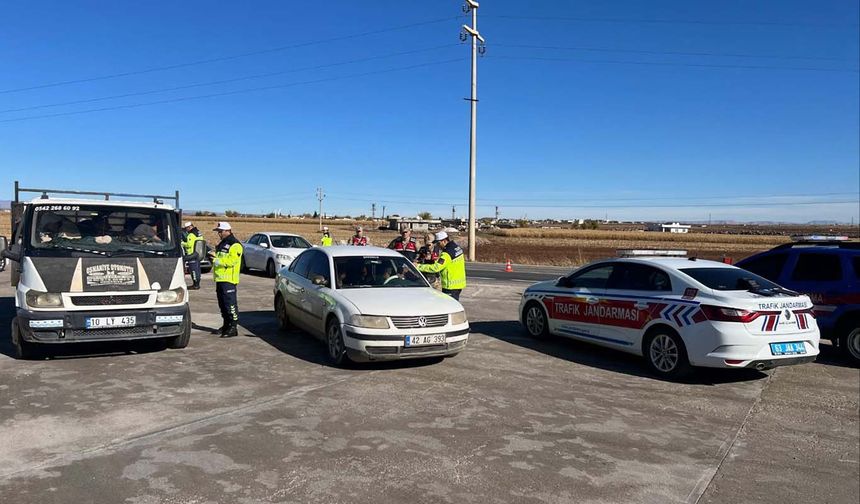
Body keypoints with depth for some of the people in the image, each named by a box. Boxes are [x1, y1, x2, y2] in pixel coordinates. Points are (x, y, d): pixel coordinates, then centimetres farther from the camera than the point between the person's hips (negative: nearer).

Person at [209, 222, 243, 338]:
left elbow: (232, 260, -21)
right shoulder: (222, 244, 22)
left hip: (229, 279, -10)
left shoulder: (234, 245, -9)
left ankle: (233, 328, -9)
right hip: (220, 278, 10)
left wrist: (218, 261, -24)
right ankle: (226, 325, 25)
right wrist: (214, 255, 8)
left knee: (230, 303, -11)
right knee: (222, 303, 14)